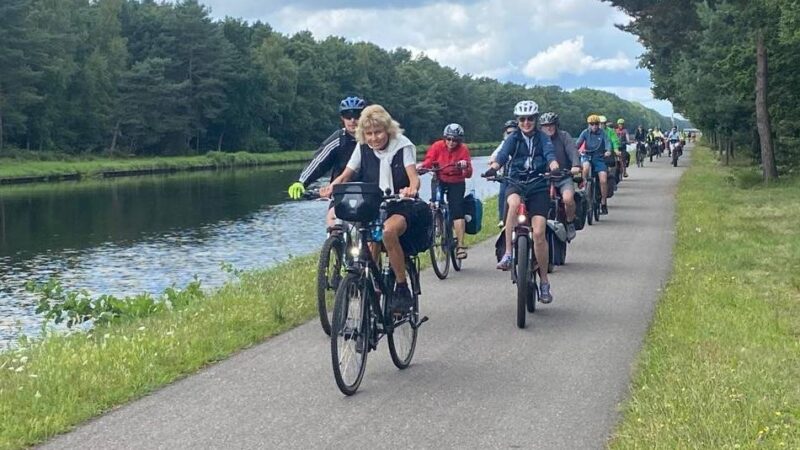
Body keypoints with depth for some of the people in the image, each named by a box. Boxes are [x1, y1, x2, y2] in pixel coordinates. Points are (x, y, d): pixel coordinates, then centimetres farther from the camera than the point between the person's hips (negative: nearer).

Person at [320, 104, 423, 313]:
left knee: (388, 230, -36)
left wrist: (412, 189, -44)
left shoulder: (402, 145, -8)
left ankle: (402, 289, -24)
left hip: (402, 207, -4)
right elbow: (346, 175, 1)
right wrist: (331, 187, -22)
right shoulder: (363, 147, 3)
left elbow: (414, 176, -20)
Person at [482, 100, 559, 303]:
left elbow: (550, 154, -13)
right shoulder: (513, 138, 6)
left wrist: (554, 168, -37)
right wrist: (493, 168, -33)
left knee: (539, 233, -12)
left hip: (538, 186, 0)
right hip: (516, 184, 0)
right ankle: (508, 254, -33)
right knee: (514, 203, -37)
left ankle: (544, 282, 1)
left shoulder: (542, 138, 5)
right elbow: (502, 154, -11)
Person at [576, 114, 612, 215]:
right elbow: (578, 143, -11)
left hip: (599, 158, 0)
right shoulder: (585, 132, -1)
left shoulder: (602, 133, -3)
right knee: (586, 167, -37)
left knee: (603, 180, -14)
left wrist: (608, 151, -39)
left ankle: (603, 203, 2)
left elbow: (607, 142, -17)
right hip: (587, 156, 0)